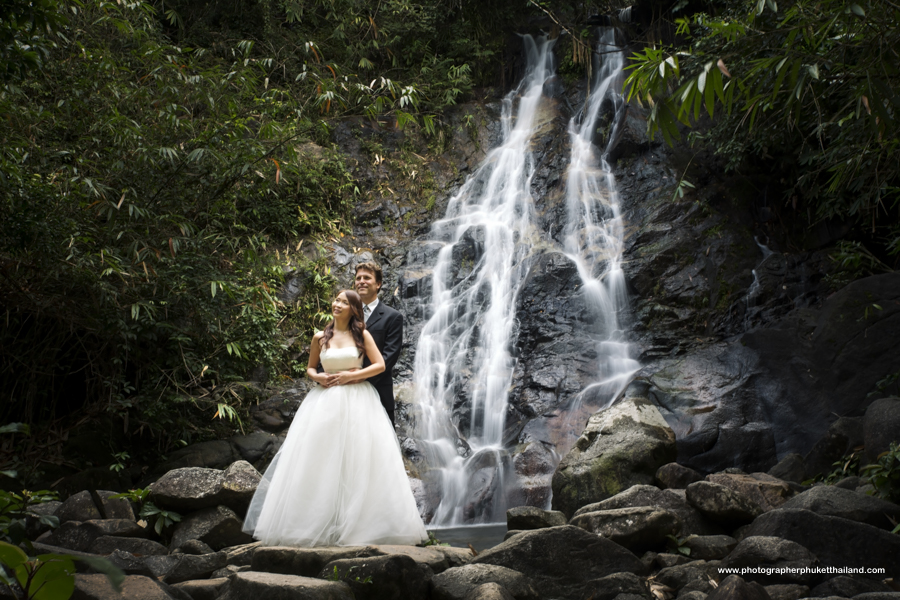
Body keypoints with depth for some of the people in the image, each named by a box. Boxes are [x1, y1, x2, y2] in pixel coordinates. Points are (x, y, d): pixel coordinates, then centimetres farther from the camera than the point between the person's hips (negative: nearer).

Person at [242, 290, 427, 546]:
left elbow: (380, 365, 0)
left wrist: (352, 375, -9)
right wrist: (318, 377, -4)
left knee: (358, 462, -4)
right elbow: (310, 368, 18)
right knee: (321, 461, -3)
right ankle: (319, 525, 1)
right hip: (325, 402, 2)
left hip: (357, 402, -2)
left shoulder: (362, 335, 4)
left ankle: (359, 523, 4)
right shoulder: (320, 338, 9)